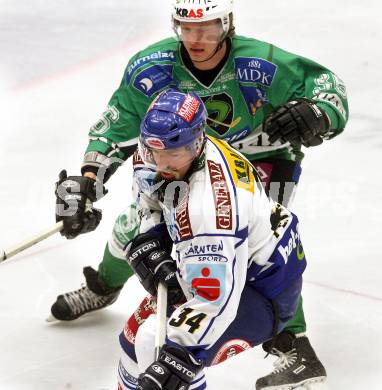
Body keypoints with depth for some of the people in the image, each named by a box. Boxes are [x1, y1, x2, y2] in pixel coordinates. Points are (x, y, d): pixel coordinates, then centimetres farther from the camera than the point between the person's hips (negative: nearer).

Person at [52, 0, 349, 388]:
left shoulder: (261, 64, -33)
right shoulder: (152, 68, -25)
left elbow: (325, 82, -21)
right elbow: (116, 125, -17)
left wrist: (314, 115, -44)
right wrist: (87, 181, -28)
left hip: (264, 157, -4)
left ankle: (293, 346, -14)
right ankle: (103, 288, 43)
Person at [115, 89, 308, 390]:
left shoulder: (206, 206, -39)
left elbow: (217, 299, -40)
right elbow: (148, 200, 11)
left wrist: (179, 358, -44)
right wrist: (148, 244, -7)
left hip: (264, 293, -10)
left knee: (156, 344, -25)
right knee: (139, 332, 18)